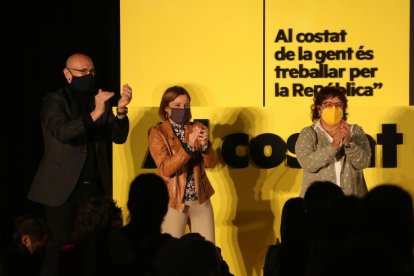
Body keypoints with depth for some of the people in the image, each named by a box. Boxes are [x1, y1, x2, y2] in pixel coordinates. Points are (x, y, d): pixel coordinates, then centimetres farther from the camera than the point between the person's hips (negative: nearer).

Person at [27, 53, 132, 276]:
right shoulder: (54, 101, -2)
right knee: (61, 245, -5)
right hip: (63, 188, -4)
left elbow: (119, 137, 4)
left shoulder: (100, 101, 12)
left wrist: (121, 110, -14)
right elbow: (62, 132, -19)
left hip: (95, 187, 4)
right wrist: (95, 114, -30)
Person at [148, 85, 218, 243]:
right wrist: (189, 145, -27)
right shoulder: (157, 133, -5)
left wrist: (205, 144, -21)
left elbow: (211, 163, -1)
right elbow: (166, 169, -16)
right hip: (173, 200, -4)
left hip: (201, 199, 4)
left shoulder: (196, 129, 7)